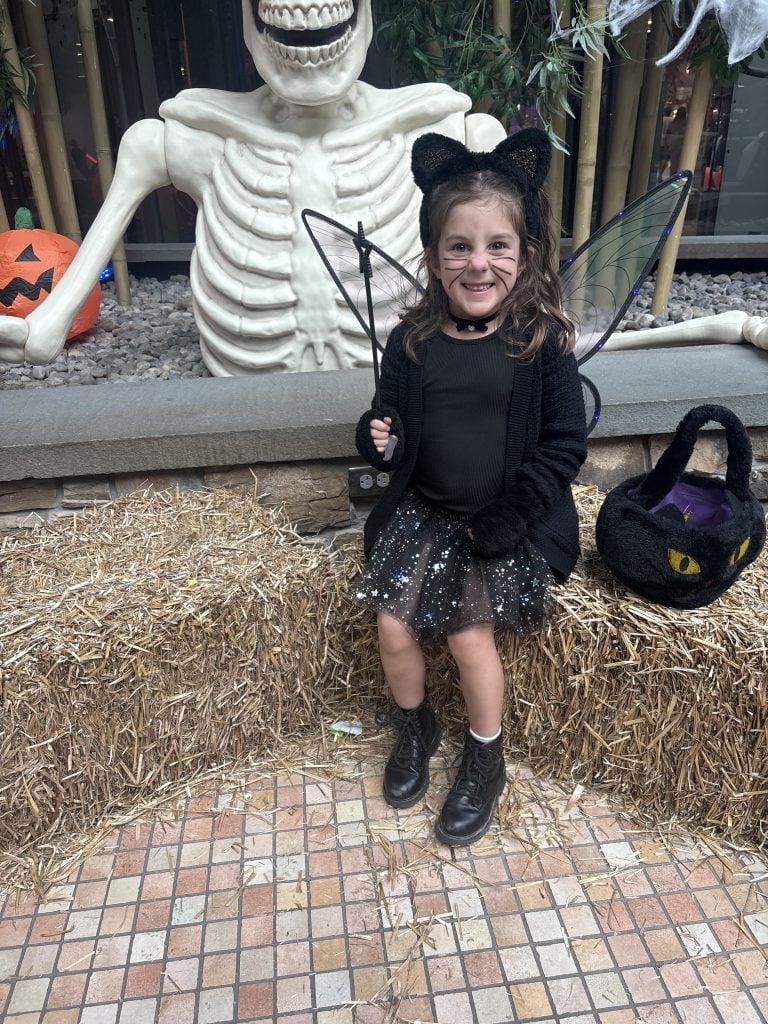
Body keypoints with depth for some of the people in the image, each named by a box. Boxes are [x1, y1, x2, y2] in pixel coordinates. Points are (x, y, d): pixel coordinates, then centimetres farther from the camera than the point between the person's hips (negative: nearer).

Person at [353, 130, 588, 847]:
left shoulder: (541, 341, -10)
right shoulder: (414, 339, -3)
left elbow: (564, 444, -9)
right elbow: (394, 421, 9)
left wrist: (508, 521, -16)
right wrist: (380, 438, -15)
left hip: (502, 524, -3)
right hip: (421, 512, 4)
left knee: (469, 634, -8)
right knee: (394, 627, -1)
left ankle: (486, 762, 21)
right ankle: (415, 727, 32)